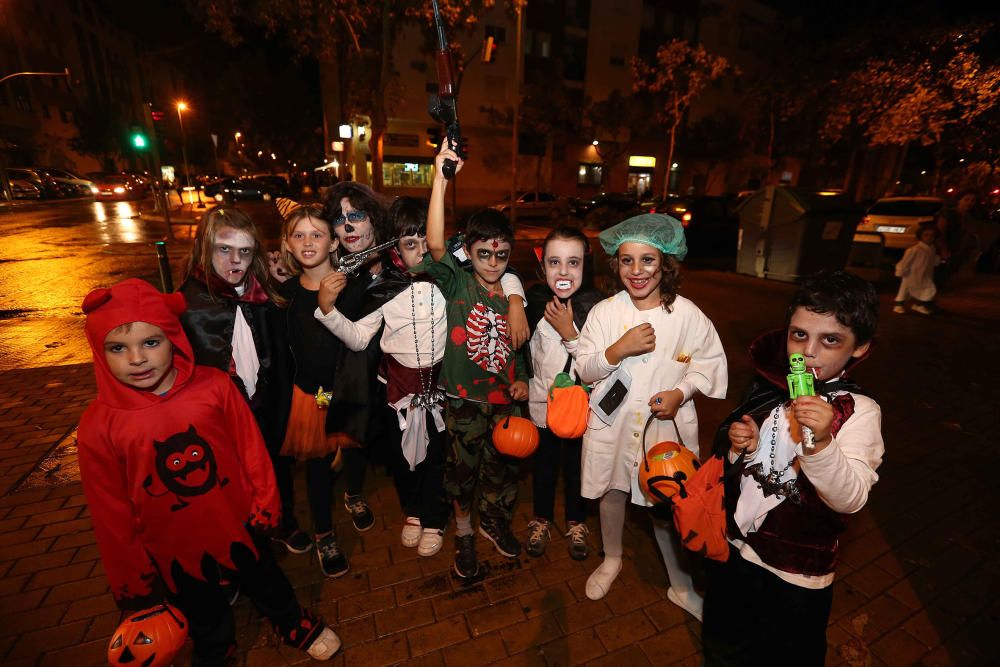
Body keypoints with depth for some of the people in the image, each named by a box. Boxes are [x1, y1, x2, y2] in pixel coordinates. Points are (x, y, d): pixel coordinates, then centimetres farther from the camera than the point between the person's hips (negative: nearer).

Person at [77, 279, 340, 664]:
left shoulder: (214, 387, -22)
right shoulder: (99, 426, -19)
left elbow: (250, 447, -10)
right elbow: (110, 513, -8)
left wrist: (264, 502, -1)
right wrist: (129, 576, 1)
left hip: (236, 520, 0)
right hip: (171, 545, 1)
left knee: (263, 579, 26)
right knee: (201, 610, 28)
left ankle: (291, 622, 56)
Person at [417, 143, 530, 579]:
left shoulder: (513, 294, 2)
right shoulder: (457, 285, -10)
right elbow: (435, 244, -30)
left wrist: (522, 379, -2)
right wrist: (441, 179, -37)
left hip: (503, 400, 3)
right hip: (463, 400, -3)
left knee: (501, 469, 18)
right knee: (463, 469, 13)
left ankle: (493, 521, 47)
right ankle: (464, 533, 40)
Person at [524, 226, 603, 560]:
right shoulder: (533, 301, -12)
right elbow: (521, 350, 2)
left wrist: (569, 333, -28)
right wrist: (521, 381, -5)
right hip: (541, 402, 1)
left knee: (577, 464, 20)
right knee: (543, 463, 21)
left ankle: (577, 522, 46)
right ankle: (541, 519, 46)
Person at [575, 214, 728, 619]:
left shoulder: (687, 314, -9)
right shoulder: (605, 312, -8)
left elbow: (710, 362, 2)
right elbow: (584, 370, -6)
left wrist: (681, 392, -14)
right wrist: (619, 349, -23)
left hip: (665, 424, -1)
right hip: (612, 421, 2)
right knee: (612, 493, 20)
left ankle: (681, 585, 39)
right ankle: (612, 559, 49)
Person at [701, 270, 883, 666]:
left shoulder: (858, 412, -17)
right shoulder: (768, 388, -6)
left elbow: (851, 499, -29)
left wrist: (821, 442, -44)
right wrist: (738, 447, -15)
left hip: (796, 574, -3)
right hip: (735, 549, 4)